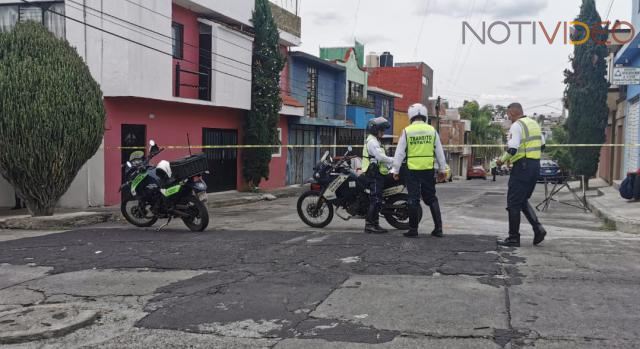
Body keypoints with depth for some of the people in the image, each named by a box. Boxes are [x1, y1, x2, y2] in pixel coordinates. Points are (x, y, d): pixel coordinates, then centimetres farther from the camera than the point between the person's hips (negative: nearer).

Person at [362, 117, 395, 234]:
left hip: (377, 174, 11)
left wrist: (389, 165, 12)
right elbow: (381, 157, -22)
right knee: (375, 200, -13)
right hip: (374, 175, -11)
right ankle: (369, 225, -12)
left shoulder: (375, 141, 23)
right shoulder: (372, 141, -11)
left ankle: (375, 224, 13)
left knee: (377, 200, 10)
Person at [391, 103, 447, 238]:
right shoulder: (432, 130, 4)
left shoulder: (407, 131, -3)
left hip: (413, 170, -2)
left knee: (413, 199, 5)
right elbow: (439, 152, 9)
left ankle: (413, 229, 8)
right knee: (431, 198, 12)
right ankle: (438, 229, 10)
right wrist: (442, 169, 16)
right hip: (429, 169, 2)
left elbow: (400, 152, -2)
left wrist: (396, 170, 4)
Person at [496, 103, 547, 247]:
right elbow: (542, 146, 20)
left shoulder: (516, 126, -11)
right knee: (523, 201, 19)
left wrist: (502, 160, -5)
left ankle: (513, 238, 4)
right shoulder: (534, 123, 16)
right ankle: (538, 228, 5)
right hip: (536, 165, 9)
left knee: (514, 203, 0)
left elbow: (512, 149, -20)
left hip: (522, 166, -9)